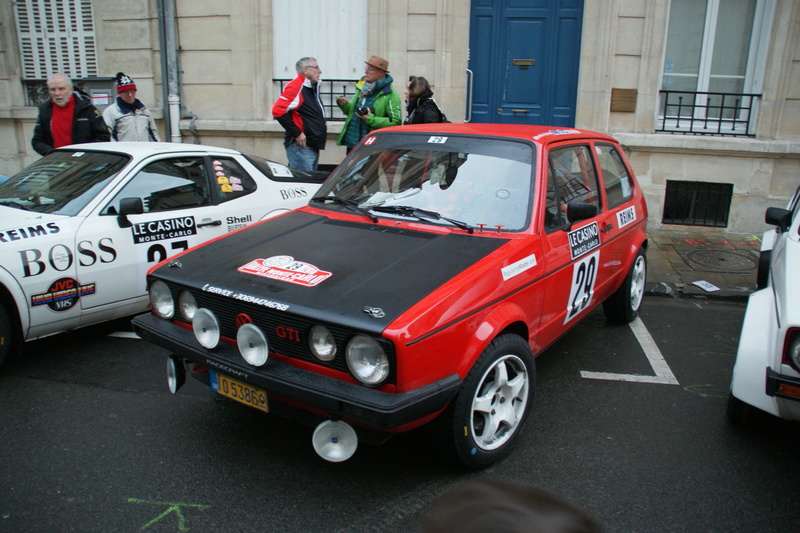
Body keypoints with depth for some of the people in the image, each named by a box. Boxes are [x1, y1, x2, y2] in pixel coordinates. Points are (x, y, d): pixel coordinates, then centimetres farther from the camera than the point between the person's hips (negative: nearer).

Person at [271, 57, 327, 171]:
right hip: (301, 145, -10)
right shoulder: (296, 87, -13)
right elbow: (278, 110, -22)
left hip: (313, 146, 10)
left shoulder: (312, 88, 17)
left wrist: (322, 126, 13)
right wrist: (297, 133, -20)